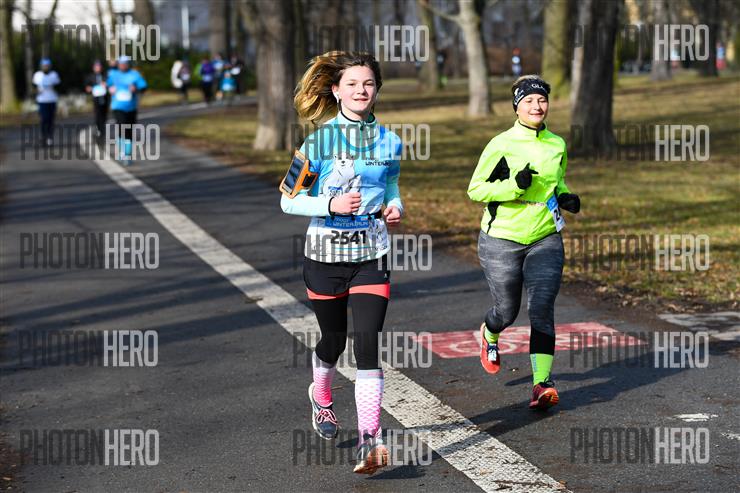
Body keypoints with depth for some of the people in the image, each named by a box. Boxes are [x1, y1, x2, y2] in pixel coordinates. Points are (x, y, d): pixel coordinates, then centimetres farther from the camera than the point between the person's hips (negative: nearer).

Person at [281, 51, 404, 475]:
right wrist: (330, 205, -21)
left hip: (371, 255, 1)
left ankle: (370, 439, -14)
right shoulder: (320, 140, -6)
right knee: (334, 341, 15)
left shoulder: (389, 142, 3)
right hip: (325, 253, -1)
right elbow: (289, 200, -5)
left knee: (368, 345, -13)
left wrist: (395, 208, -3)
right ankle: (321, 396, 48)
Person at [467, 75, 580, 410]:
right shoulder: (501, 145, -9)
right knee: (507, 310, 9)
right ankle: (489, 335, 46)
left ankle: (541, 384, -13)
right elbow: (475, 190, -8)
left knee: (542, 310, -12)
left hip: (545, 239, 3)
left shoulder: (557, 145, 6)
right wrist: (514, 185, -22)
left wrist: (566, 197, 2)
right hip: (502, 240, -3)